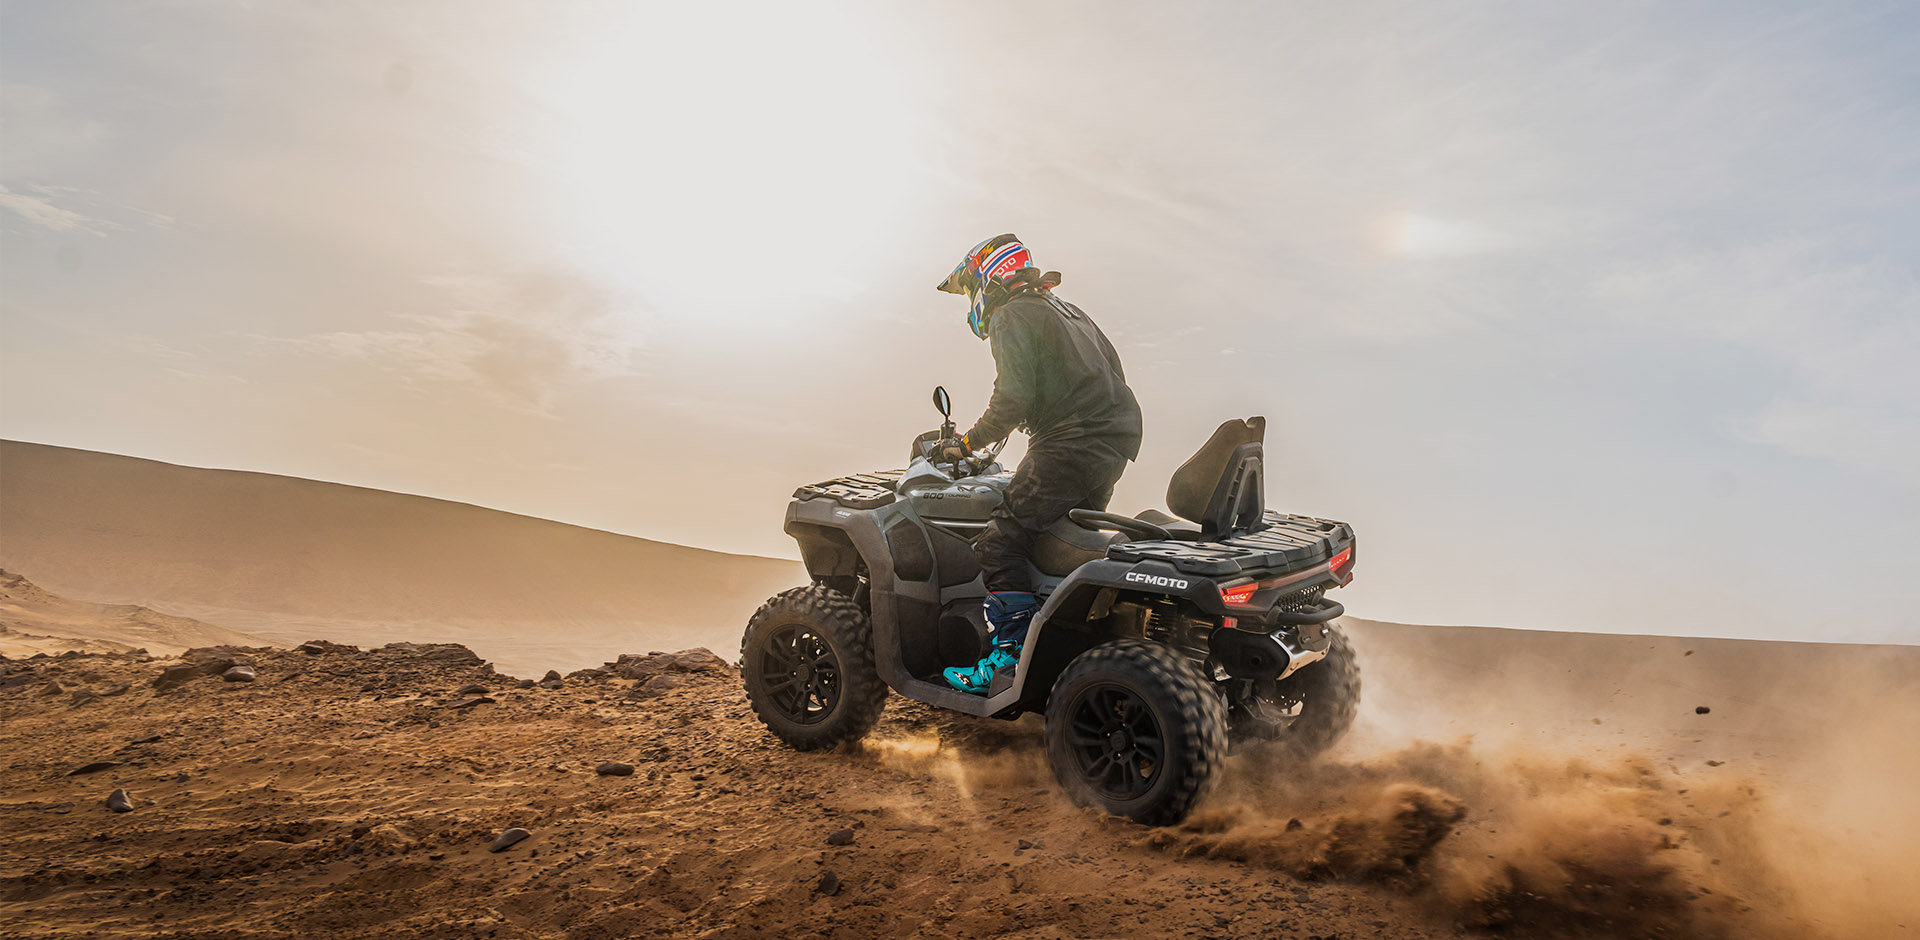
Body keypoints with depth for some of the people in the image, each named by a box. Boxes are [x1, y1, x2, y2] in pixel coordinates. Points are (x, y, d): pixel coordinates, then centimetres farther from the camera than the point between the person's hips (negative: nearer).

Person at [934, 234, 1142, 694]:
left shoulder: (1010, 316, -3)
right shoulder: (1066, 310, 25)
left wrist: (969, 441, -3)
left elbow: (1013, 399, -15)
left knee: (1002, 543, -8)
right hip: (1118, 437, 10)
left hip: (1071, 445, -10)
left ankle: (1014, 656, -12)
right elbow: (1109, 374, 27)